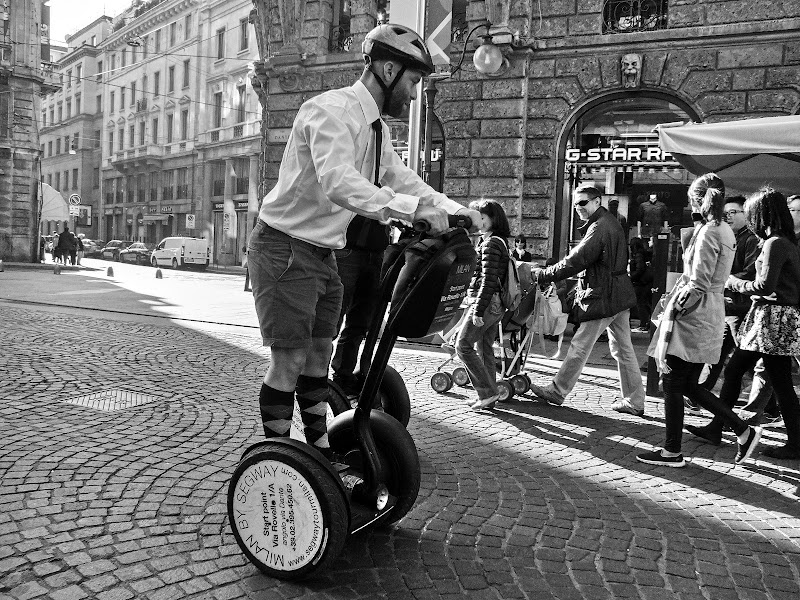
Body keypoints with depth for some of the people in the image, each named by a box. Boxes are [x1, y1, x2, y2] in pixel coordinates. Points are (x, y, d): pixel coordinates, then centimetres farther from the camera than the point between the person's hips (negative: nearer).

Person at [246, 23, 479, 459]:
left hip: (323, 254, 9)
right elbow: (338, 183, -36)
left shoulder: (376, 128, 10)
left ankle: (320, 448, 27)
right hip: (285, 249, -9)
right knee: (290, 360, -5)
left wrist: (453, 209, -1)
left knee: (319, 355, 15)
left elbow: (402, 177, 13)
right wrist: (412, 208, -42)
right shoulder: (332, 110, -21)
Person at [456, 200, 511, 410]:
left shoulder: (491, 243, -13)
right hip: (496, 305, 10)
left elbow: (488, 280, -20)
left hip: (486, 303, -10)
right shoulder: (501, 242, 18)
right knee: (485, 349, 12)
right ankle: (489, 397, 16)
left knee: (463, 345, -7)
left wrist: (478, 310, -21)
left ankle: (487, 392, -7)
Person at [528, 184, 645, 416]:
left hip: (603, 298, -10)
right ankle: (634, 402, 17)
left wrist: (542, 275, -15)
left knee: (580, 345, 1)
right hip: (619, 295, 10)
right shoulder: (612, 223, 15)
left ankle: (557, 391, 12)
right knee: (623, 349, 12)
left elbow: (575, 261, -21)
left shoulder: (599, 227, -17)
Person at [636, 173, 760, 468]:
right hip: (710, 313, 9)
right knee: (689, 385, 16)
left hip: (693, 316, -9)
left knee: (672, 383, 1)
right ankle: (743, 430, 19)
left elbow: (698, 284, -19)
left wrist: (675, 308, -10)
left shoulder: (708, 231, -15)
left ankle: (672, 452, 10)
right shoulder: (725, 230, 14)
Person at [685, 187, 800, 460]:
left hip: (774, 319, -10)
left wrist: (732, 282, -7)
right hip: (770, 317, 10)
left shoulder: (775, 243, -15)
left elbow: (765, 286, -20)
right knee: (734, 369, 11)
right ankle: (716, 428, 18)